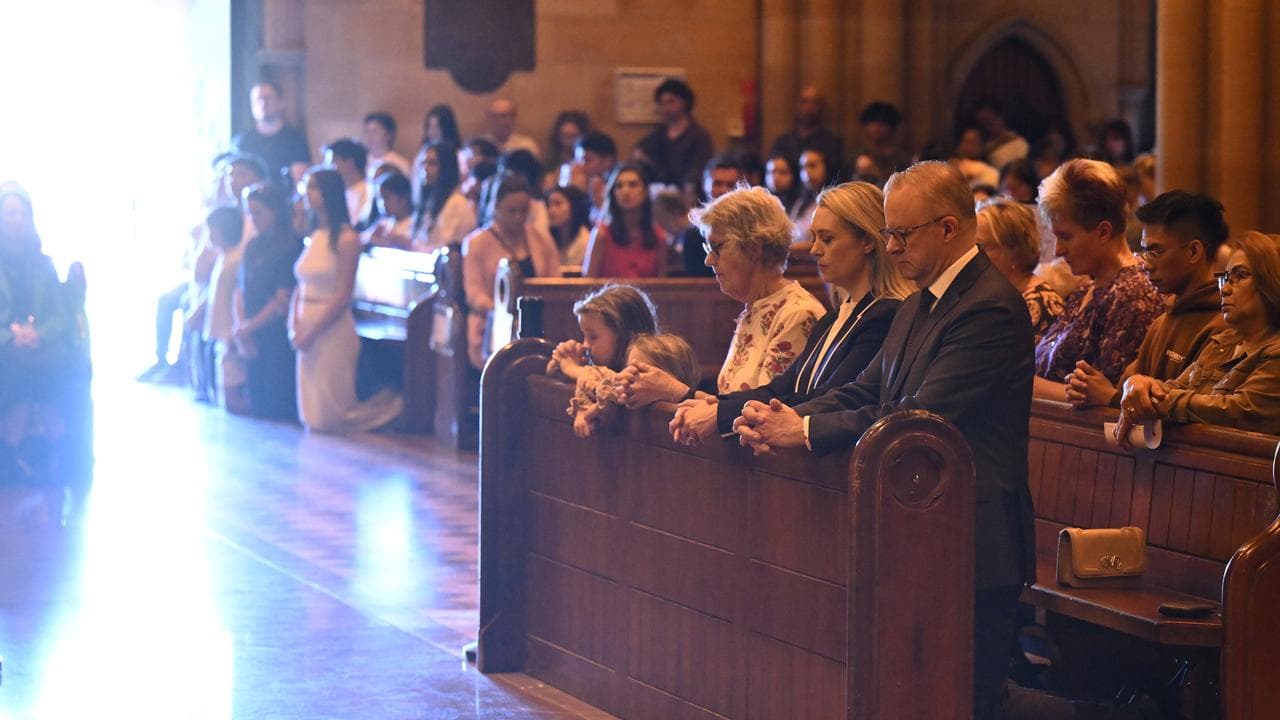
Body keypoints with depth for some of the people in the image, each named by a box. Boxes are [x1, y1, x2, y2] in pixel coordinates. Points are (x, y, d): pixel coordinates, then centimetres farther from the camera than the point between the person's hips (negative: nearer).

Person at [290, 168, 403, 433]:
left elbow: (343, 296, -14)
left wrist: (313, 331, -15)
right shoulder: (314, 236, 12)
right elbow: (300, 288, 13)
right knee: (311, 411, 6)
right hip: (307, 329, 7)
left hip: (333, 329, -7)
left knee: (329, 412, -3)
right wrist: (295, 326, -2)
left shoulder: (345, 238, -10)